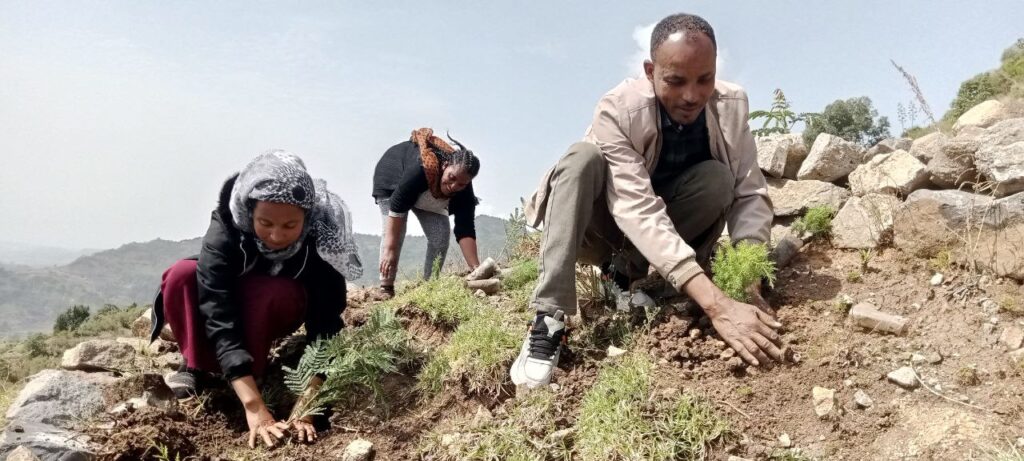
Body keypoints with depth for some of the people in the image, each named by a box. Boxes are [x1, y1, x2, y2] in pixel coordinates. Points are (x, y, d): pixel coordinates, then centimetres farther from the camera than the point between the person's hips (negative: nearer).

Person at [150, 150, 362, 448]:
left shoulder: (320, 241, -34)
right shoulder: (224, 233, -35)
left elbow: (325, 325, -35)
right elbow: (220, 319, -41)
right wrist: (254, 406, -49)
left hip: (281, 310, -1)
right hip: (230, 301, 1)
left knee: (275, 292, -37)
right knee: (181, 276, -31)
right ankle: (197, 365, -10)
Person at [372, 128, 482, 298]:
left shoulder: (464, 191, -31)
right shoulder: (421, 169, -45)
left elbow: (465, 231, -32)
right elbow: (397, 207, -41)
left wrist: (476, 269, -42)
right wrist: (390, 250, -41)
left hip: (431, 195, 4)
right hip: (392, 177, -4)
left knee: (441, 234, -11)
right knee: (393, 232, -20)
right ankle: (386, 287, -11)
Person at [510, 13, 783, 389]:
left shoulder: (731, 104, -17)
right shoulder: (618, 110, -30)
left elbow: (750, 192, -18)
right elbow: (638, 211, -41)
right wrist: (717, 304, -50)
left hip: (670, 224, 3)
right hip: (608, 225, -3)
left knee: (720, 178, -25)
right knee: (583, 158, -33)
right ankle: (549, 319, -37)